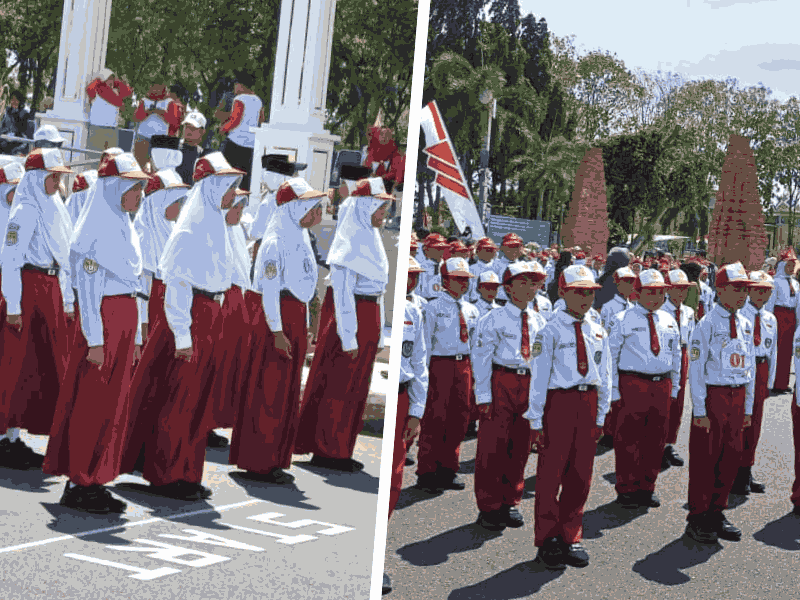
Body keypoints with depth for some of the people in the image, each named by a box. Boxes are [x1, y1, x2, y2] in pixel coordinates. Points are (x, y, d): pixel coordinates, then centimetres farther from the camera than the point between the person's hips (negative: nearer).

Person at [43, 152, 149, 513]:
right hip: (102, 318, -9)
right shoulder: (95, 229, -10)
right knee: (91, 405, -4)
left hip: (125, 320, 9)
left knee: (114, 404, 10)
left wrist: (135, 337, 17)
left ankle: (93, 481, 16)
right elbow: (88, 287, -13)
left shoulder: (124, 227, 16)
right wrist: (95, 339, -17)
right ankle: (78, 484, 3)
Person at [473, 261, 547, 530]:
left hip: (530, 384, 5)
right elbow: (481, 358, -4)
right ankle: (489, 508, 7)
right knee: (493, 446, -2)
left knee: (520, 445, 10)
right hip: (501, 382, -4)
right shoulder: (493, 319, -3)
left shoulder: (539, 322, 11)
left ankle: (510, 503, 22)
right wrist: (484, 395, -9)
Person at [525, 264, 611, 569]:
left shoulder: (598, 333, 11)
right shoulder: (550, 332, -6)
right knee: (551, 473, 2)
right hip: (559, 400, -5)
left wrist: (600, 415, 11)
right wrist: (536, 420, -8)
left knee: (581, 473, 10)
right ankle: (548, 542, 13)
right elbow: (539, 377, -7)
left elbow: (604, 377, 15)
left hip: (588, 402, 5)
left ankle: (570, 538, 23)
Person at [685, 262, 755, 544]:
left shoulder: (746, 325, 9)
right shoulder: (707, 325, -10)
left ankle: (716, 514, 23)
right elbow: (696, 369, -10)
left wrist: (748, 406, 12)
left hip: (737, 397, 6)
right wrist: (700, 411, -12)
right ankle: (697, 519, 12)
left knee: (731, 457, 10)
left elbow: (750, 366, 14)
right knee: (705, 458, 1)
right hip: (712, 396, -6)